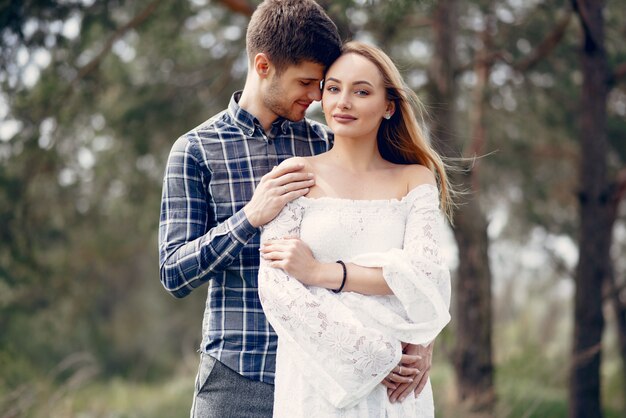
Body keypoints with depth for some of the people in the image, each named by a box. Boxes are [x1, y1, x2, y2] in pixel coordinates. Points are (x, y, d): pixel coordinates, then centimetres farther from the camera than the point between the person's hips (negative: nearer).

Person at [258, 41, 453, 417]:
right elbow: (276, 286, -7)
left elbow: (425, 273, -7)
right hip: (316, 384, -1)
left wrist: (322, 272, -11)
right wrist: (371, 356, -12)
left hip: (397, 386, 1)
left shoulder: (416, 180, 7)